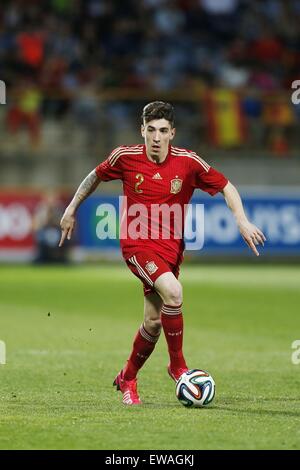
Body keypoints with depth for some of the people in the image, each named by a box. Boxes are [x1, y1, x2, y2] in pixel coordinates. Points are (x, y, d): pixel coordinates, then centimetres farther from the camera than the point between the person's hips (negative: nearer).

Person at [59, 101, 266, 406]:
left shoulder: (188, 162, -7)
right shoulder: (125, 157, -7)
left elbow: (225, 187, 4)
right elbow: (96, 177, 13)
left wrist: (242, 221, -7)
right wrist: (71, 210, 18)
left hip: (170, 247, 3)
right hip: (136, 243, -3)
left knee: (154, 322, 6)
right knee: (172, 291, -29)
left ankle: (127, 378, 32)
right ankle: (177, 364, -11)